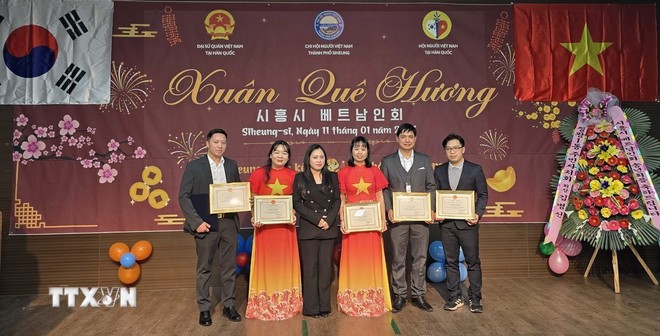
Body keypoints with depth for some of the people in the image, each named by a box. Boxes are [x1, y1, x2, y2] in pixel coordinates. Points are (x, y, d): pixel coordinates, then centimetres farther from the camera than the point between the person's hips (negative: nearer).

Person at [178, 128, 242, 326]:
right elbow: (183, 196, -6)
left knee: (229, 267, 10)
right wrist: (196, 221, -14)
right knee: (204, 268, 8)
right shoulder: (194, 166, -3)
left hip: (229, 222, 3)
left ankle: (229, 306, 24)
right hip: (206, 223, -3)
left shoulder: (232, 165, 8)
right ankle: (204, 309, 21)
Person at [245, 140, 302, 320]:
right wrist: (254, 218, -13)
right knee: (266, 262, 4)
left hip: (286, 225, 2)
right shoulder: (259, 174, -2)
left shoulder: (293, 175, 3)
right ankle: (264, 304, 17)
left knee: (285, 262, 9)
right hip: (264, 225, -1)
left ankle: (286, 303, 23)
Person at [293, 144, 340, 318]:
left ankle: (324, 305, 15)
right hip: (308, 228, -2)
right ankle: (311, 307, 10)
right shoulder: (300, 178, 3)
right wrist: (317, 219, -11)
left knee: (326, 266, 5)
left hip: (329, 228, 2)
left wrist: (329, 220, -9)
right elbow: (297, 203, -3)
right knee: (310, 267, 1)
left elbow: (337, 200, 7)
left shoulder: (332, 177, 10)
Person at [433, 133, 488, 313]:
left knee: (473, 261, 5)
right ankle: (455, 297, 20)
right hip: (446, 223, 3)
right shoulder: (439, 170, 7)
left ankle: (475, 298, 17)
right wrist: (436, 213, -7)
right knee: (451, 261, 9)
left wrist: (478, 214, -13)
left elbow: (483, 195, 0)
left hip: (467, 222, -2)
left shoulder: (475, 169, -1)